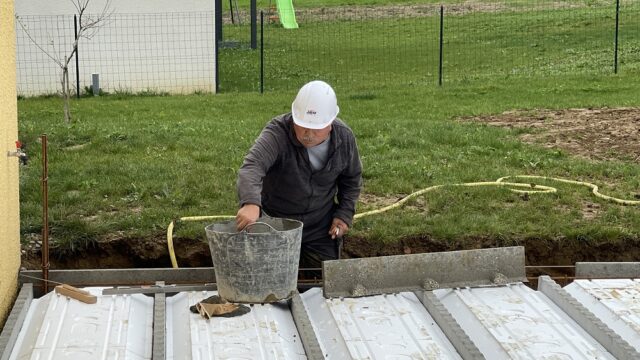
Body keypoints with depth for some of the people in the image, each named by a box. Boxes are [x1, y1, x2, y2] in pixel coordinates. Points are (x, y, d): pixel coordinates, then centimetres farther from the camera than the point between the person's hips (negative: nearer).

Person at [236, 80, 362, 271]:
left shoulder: (344, 137, -11)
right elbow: (252, 166, -45)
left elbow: (352, 179, 9)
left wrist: (345, 213, -4)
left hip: (321, 230, 3)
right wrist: (251, 203, -65)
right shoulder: (277, 133, -27)